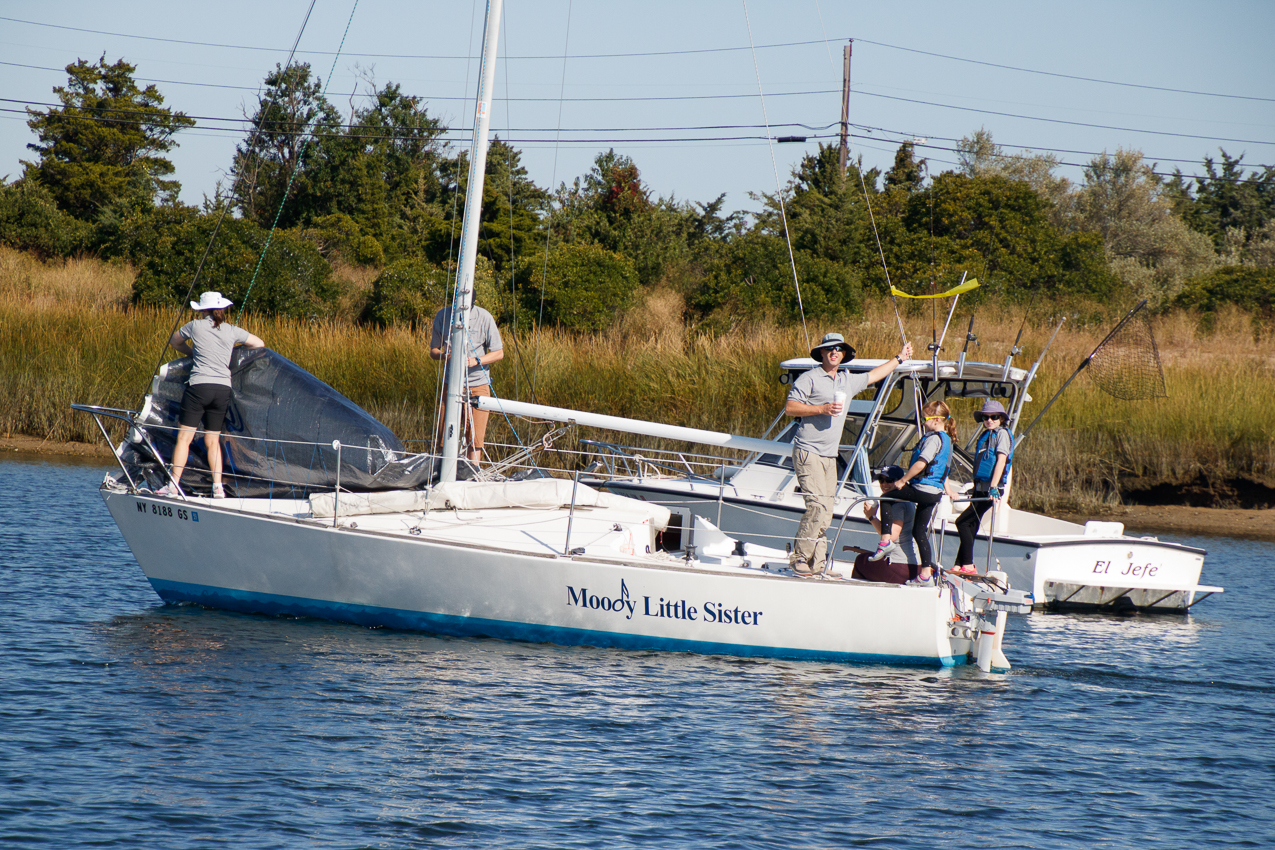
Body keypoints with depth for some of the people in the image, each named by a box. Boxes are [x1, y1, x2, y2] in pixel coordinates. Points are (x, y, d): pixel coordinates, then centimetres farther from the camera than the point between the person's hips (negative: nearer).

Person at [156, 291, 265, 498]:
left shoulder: (195, 326, 3)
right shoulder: (232, 331, 9)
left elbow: (174, 340, 22)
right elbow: (259, 344, 23)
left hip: (199, 386, -3)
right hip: (223, 389, 3)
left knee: (184, 437, 0)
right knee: (212, 441, 11)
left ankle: (173, 485, -5)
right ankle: (218, 487, 4)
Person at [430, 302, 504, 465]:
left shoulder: (484, 318, -6)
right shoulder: (442, 316, -1)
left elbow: (499, 353, 0)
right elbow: (433, 350, 8)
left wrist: (476, 361, -18)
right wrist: (443, 355, -17)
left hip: (478, 384, -1)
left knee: (475, 437, -3)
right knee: (444, 435, -4)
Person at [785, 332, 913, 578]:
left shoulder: (848, 380, 17)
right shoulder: (809, 379, -4)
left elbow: (872, 376, 35)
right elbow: (790, 407, -9)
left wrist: (899, 359, 43)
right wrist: (822, 409, -17)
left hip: (829, 456, 7)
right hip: (808, 453, -7)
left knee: (825, 513, 3)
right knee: (818, 506, -19)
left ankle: (817, 566, 4)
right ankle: (799, 560, -14)